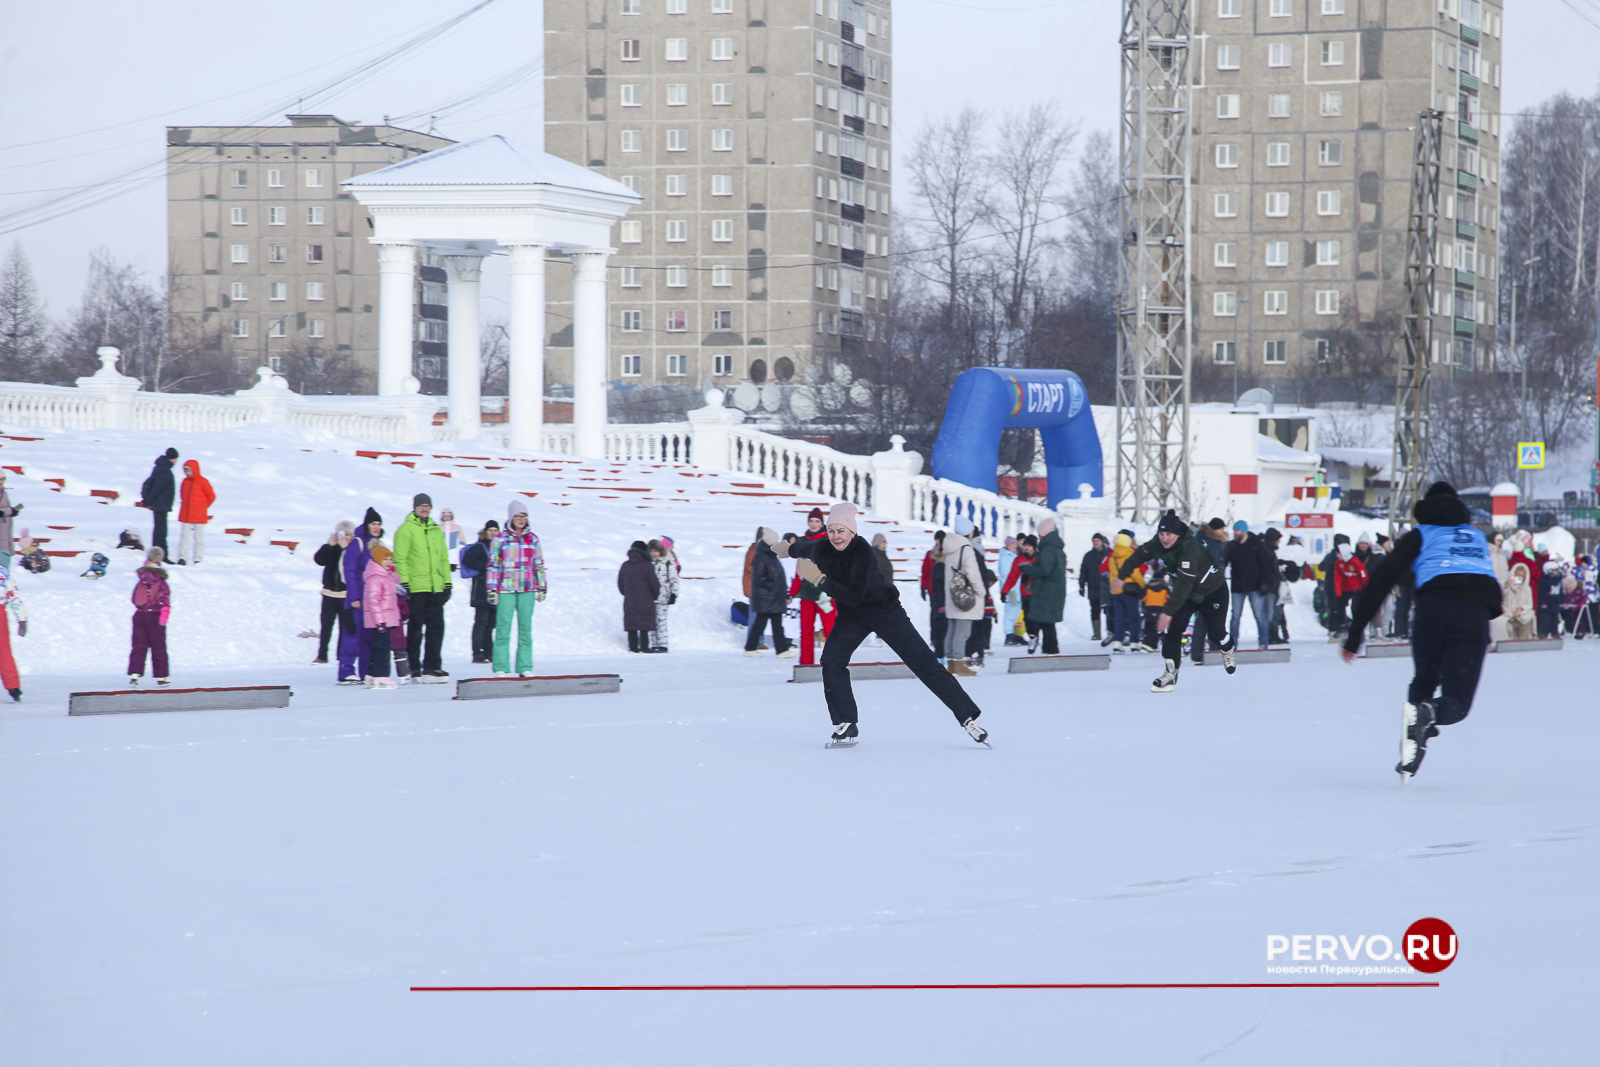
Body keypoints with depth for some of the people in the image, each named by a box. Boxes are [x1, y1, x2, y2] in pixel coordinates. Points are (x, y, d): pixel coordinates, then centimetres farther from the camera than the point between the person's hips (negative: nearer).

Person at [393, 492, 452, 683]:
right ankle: (413, 668, 4)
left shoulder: (436, 530, 17)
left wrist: (447, 583, 16)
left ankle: (432, 666, 9)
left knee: (436, 627, 4)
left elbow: (444, 558, 21)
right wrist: (404, 583, -14)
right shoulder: (406, 530, -1)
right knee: (416, 628, -1)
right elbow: (400, 559, -6)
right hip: (416, 587, -5)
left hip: (436, 588, 6)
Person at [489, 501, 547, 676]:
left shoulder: (533, 539, 11)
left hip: (527, 590, 3)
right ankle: (501, 668, -5)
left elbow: (539, 564, 16)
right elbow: (493, 565, 5)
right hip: (505, 589, -2)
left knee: (526, 627, 3)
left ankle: (525, 667, 6)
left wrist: (542, 587, 12)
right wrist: (491, 589, 0)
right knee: (503, 627, -7)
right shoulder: (500, 539, 4)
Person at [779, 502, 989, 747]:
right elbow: (805, 548, 15)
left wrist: (820, 580, -38)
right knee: (832, 660, -17)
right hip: (851, 616, 5)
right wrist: (788, 548, 35)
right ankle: (846, 725, -4)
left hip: (885, 612, -5)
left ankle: (968, 719, -2)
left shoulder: (862, 552, -30)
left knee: (924, 663, -7)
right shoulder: (822, 550, -12)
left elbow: (853, 596, -36)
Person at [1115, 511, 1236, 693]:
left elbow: (1184, 585, -41)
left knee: (1216, 632, -2)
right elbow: (1140, 555, 5)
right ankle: (1170, 673, -9)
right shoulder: (1158, 543, -16)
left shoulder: (1190, 550, -39)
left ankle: (1227, 650, 34)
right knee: (1172, 629, -12)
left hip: (1213, 592, -6)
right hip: (1187, 595, 6)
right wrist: (1121, 576, 14)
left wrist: (1169, 612, -43)